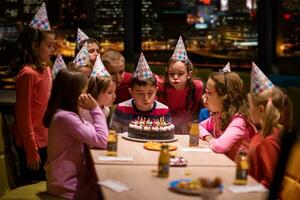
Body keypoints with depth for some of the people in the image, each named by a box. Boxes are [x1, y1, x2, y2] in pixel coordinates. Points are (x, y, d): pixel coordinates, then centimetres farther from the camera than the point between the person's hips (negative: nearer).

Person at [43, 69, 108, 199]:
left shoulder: (65, 114, 8)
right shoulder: (65, 117, -23)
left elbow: (91, 132, 9)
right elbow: (101, 141, -22)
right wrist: (95, 109, -16)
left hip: (72, 178, 9)